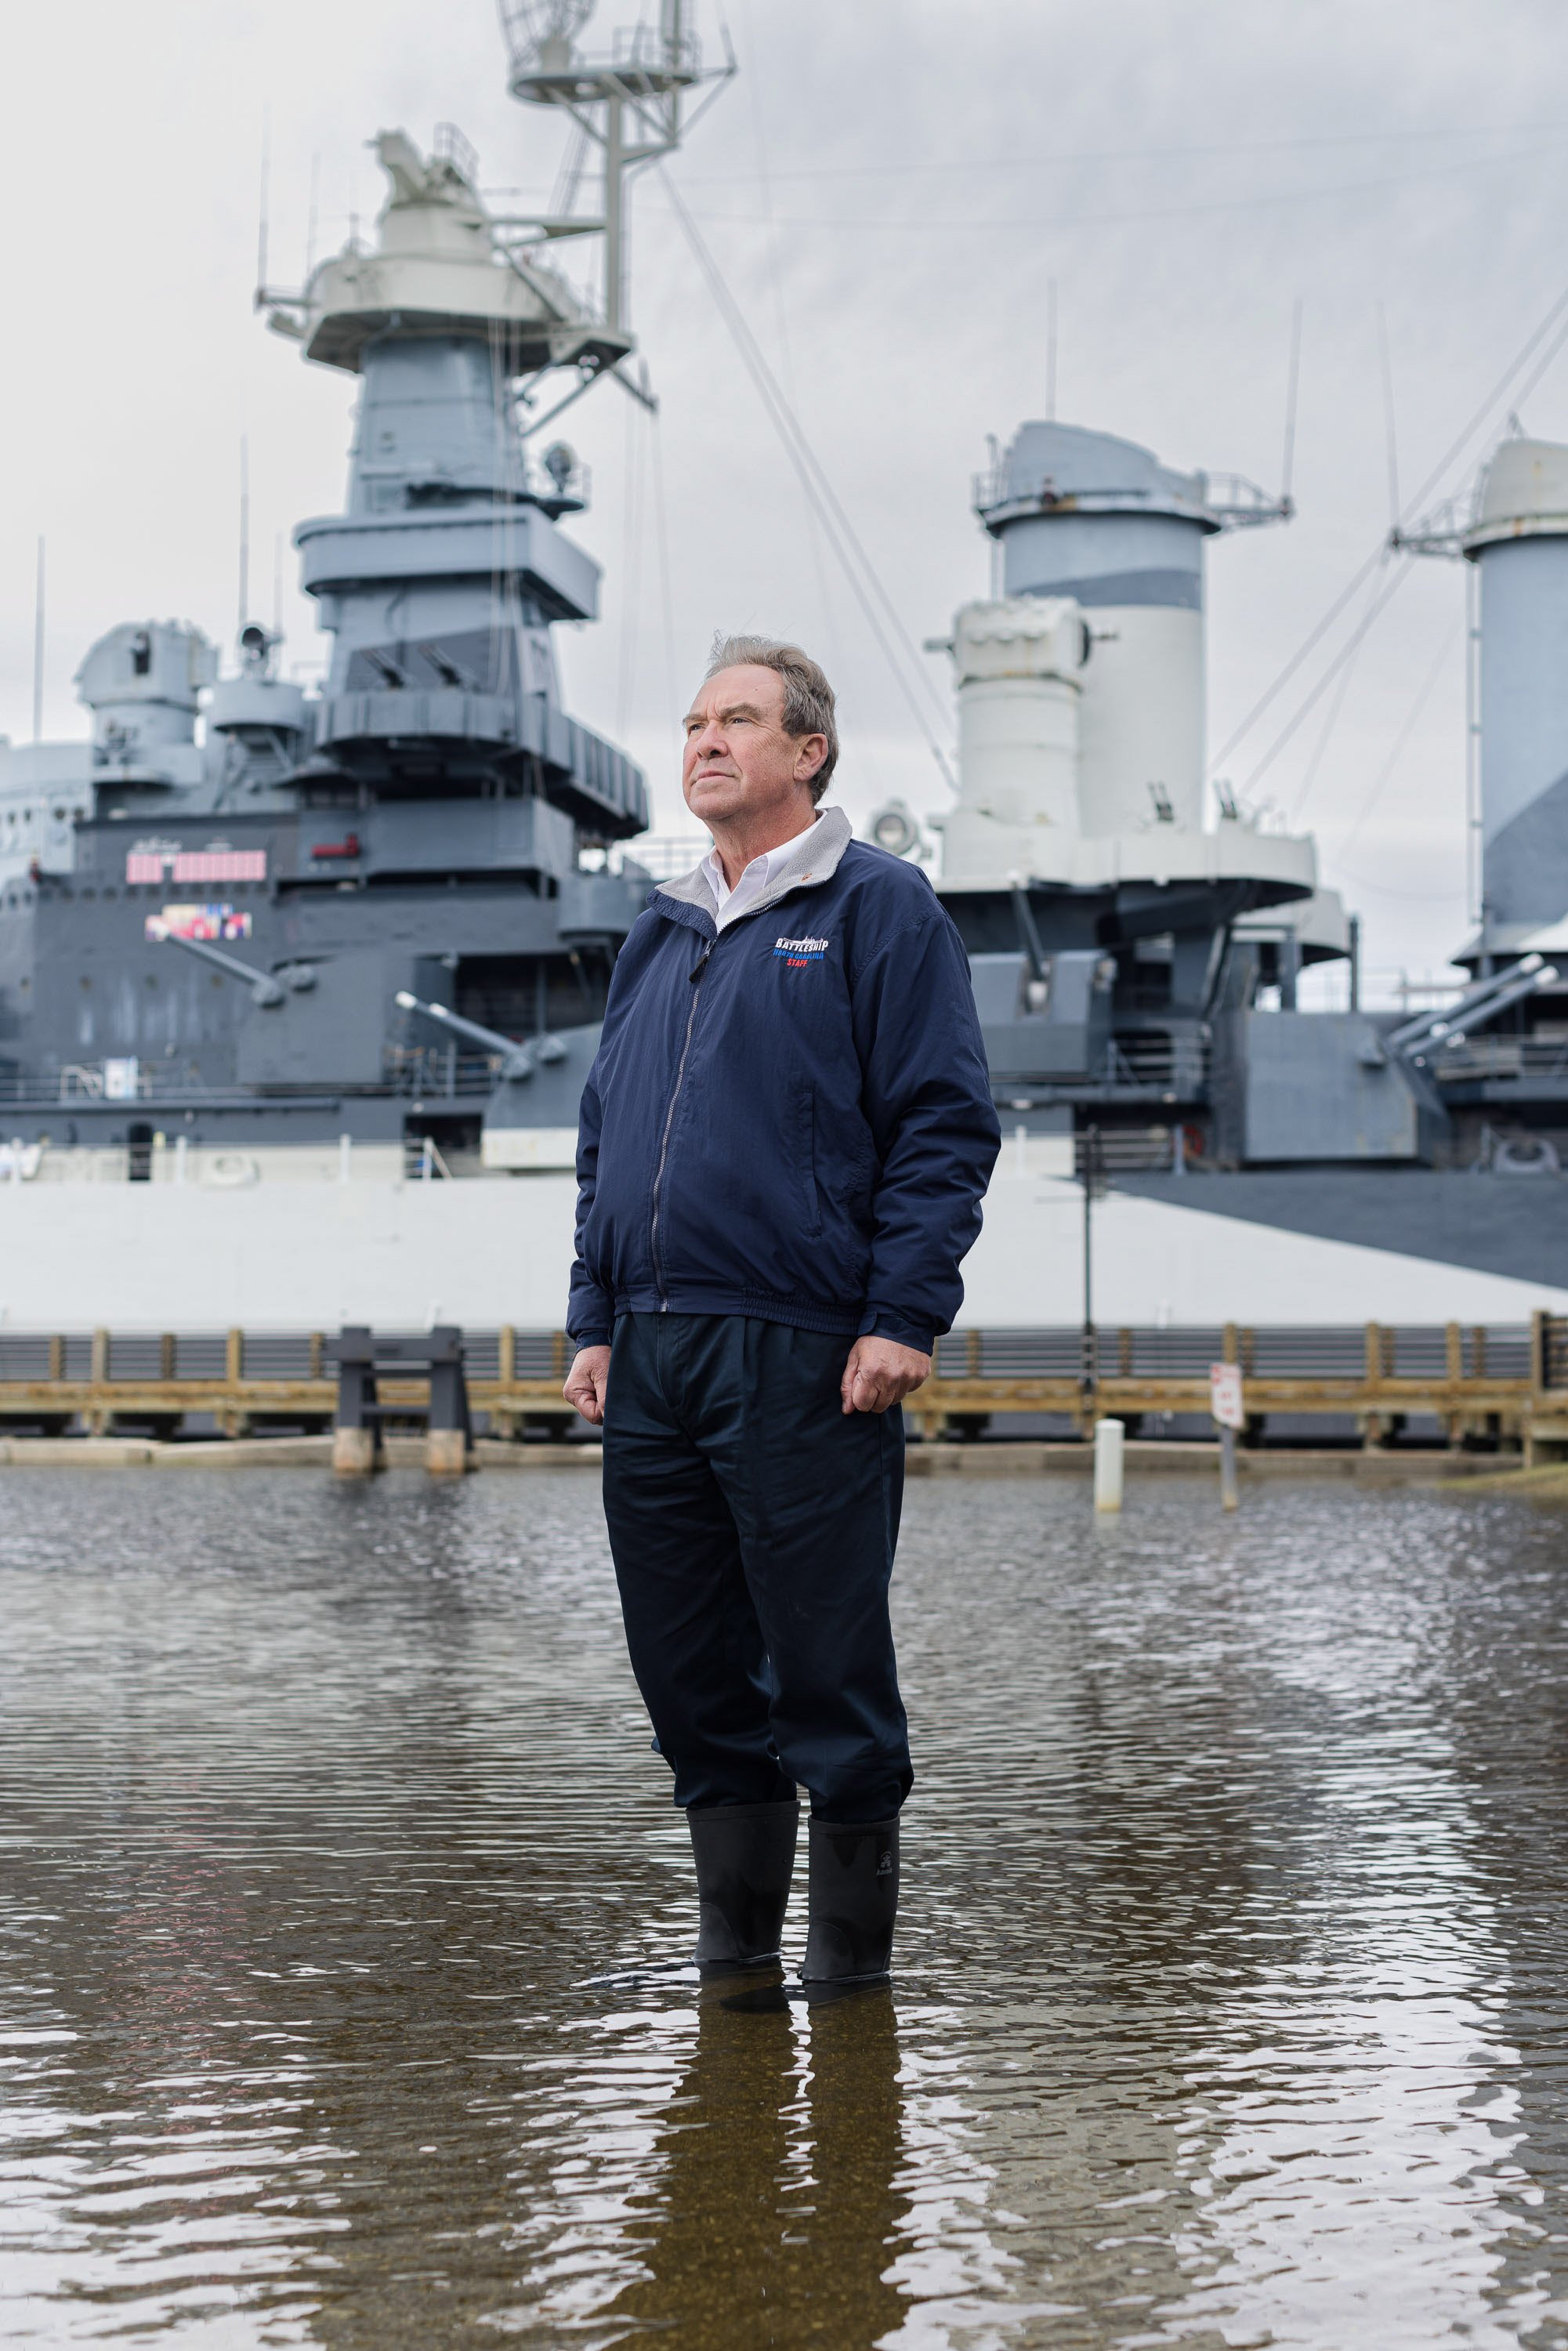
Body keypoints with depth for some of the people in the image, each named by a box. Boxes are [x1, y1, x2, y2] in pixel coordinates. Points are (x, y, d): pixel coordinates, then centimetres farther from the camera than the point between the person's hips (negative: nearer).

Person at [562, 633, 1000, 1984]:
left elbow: (945, 1126, -7)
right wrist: (594, 1321, 14)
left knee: (827, 1668, -1)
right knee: (685, 1663, 10)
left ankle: (848, 1963, 11)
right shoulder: (661, 936, 19)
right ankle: (730, 1946, 22)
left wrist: (905, 1318, -14)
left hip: (803, 1360, -7)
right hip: (652, 1363, 7)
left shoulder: (878, 909, -1)